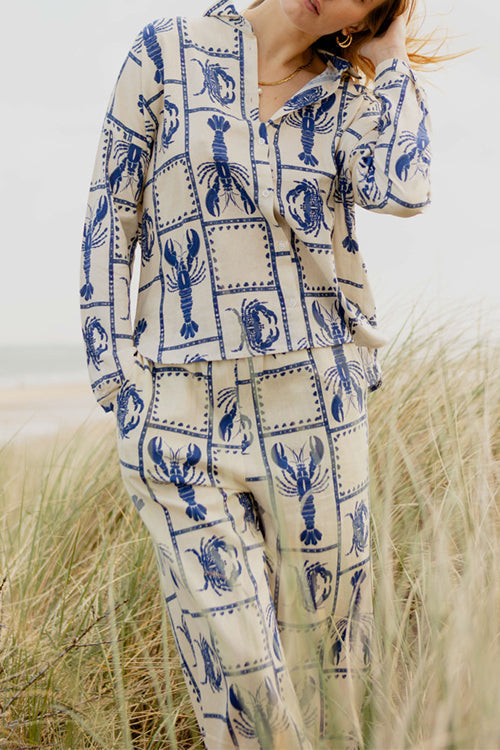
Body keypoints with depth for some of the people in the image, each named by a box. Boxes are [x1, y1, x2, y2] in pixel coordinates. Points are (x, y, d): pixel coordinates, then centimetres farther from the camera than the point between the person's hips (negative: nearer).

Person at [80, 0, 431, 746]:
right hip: (183, 409, -2)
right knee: (237, 668, 1)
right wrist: (116, 374, -2)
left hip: (317, 403, 2)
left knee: (326, 643, 10)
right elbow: (110, 220, 3)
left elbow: (400, 188, -13)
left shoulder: (344, 90, 9)